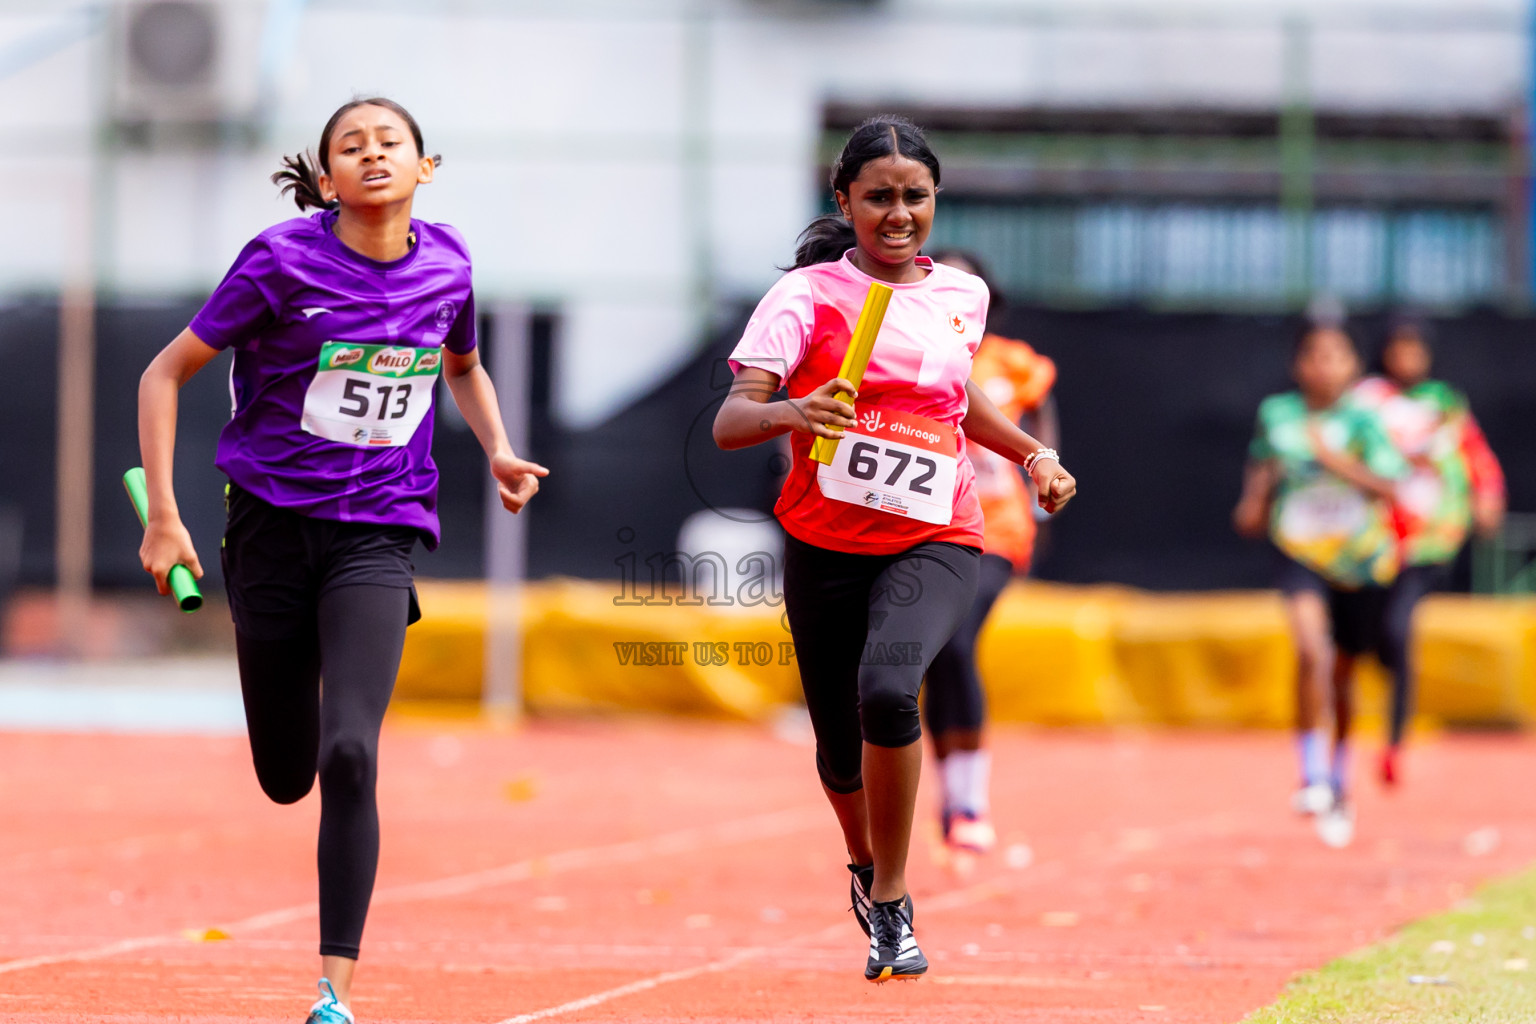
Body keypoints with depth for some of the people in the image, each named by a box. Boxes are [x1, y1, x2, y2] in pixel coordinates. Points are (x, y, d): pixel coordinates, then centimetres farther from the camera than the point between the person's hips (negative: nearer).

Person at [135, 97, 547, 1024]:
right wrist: (163, 515, -10)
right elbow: (166, 374, -3)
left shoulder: (447, 265, 1)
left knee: (349, 757, -20)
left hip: (380, 532, 1)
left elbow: (465, 367, 23)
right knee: (286, 777, 8)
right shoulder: (284, 259, -10)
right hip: (275, 522, -1)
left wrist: (499, 451, 5)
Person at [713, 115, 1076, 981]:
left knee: (888, 687, -29)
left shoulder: (963, 296, 7)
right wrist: (788, 414, -36)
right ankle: (867, 864, 45)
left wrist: (1032, 452, 17)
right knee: (842, 749, 8)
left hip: (934, 542, 0)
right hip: (826, 544, 0)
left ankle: (892, 904, -14)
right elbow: (729, 422, -16)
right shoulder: (809, 293, -5)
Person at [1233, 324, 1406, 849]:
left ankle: (1339, 781, 36)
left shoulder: (1362, 421, -7)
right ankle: (1313, 776, -20)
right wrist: (1254, 500, 2)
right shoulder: (1276, 414, 0)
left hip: (1361, 559, 0)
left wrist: (1336, 459, -23)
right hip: (1301, 554, 0)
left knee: (1343, 674, 13)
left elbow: (1388, 489, -14)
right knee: (1312, 651, -26)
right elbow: (1260, 466, 20)